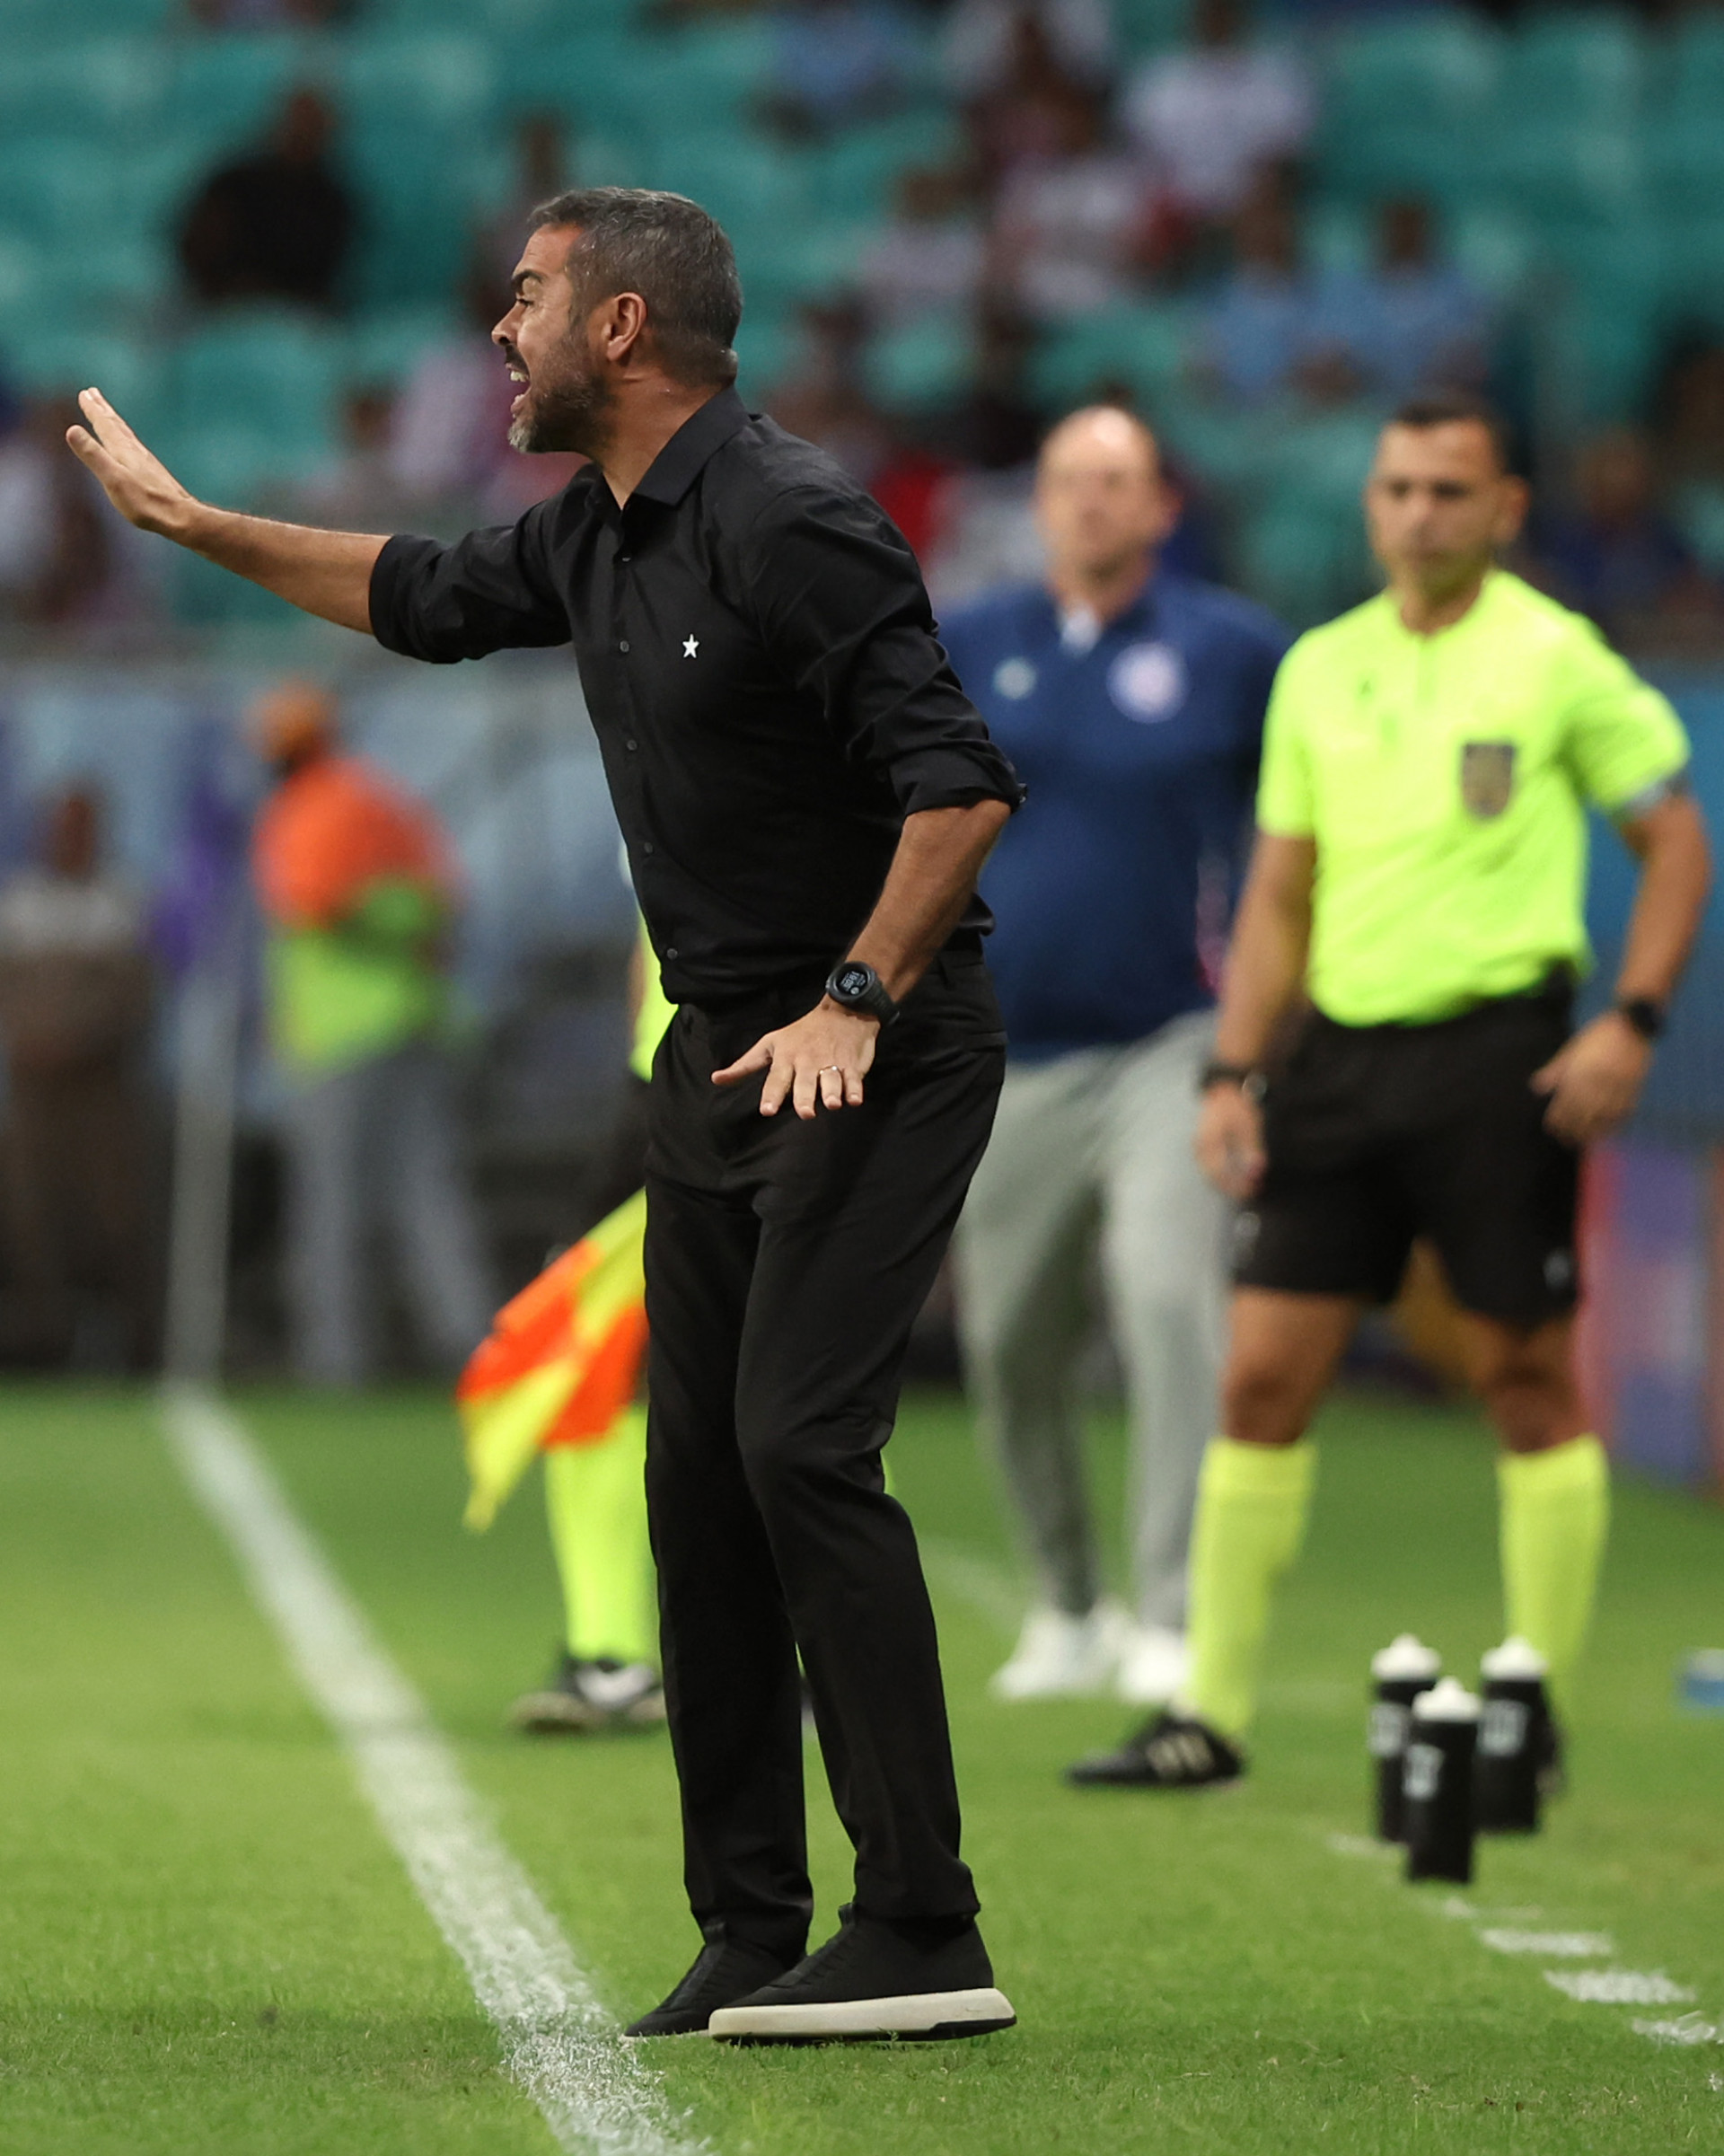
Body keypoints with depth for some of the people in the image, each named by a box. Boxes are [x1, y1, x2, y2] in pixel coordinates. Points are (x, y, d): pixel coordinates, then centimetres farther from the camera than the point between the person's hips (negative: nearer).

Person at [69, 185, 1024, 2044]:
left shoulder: (787, 527, -19)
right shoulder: (593, 536, 9)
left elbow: (960, 783, -23)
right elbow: (424, 596, 30)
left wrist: (853, 1003, -25)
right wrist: (188, 521, 34)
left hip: (878, 1055, -9)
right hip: (718, 1055, 9)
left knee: (800, 1444, -18)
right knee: (697, 1470, 6)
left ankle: (923, 1935, -18)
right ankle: (749, 1936, 11)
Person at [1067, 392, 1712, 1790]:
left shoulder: (1557, 660, -2)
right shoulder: (1321, 668, 12)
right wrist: (1235, 1072, 8)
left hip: (1494, 1049, -5)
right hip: (1339, 1047, 5)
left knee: (1528, 1381, 0)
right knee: (1262, 1379, 0)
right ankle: (1212, 1715, 5)